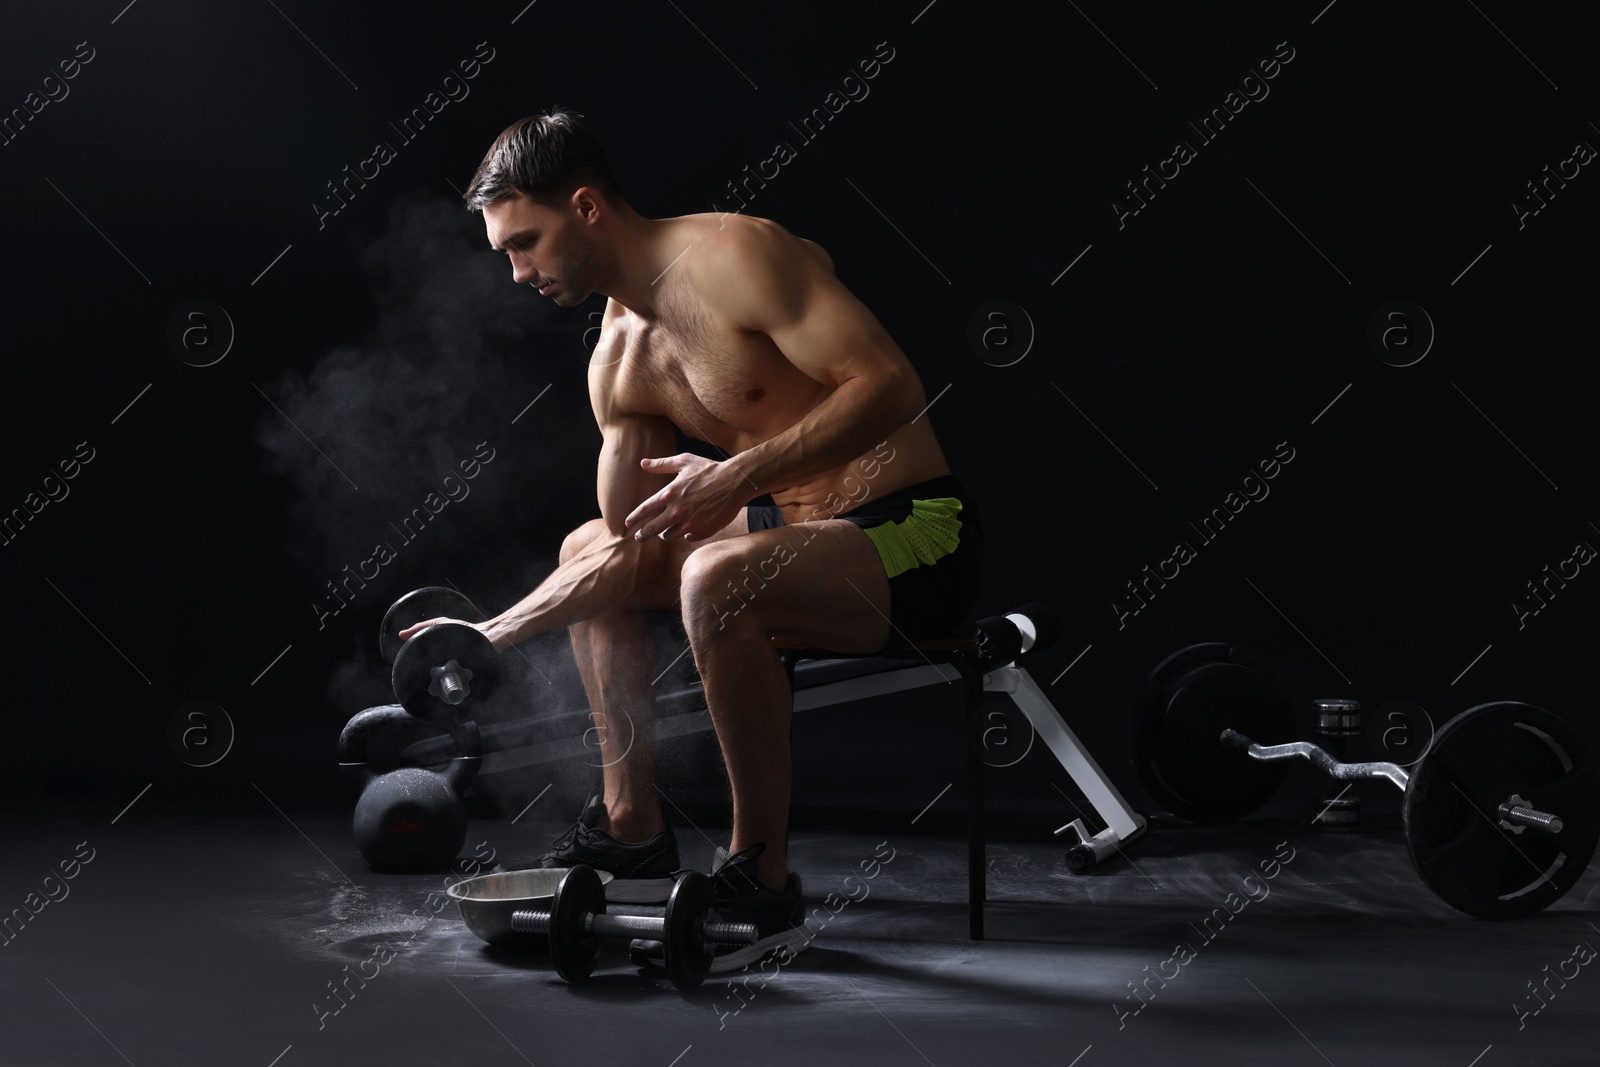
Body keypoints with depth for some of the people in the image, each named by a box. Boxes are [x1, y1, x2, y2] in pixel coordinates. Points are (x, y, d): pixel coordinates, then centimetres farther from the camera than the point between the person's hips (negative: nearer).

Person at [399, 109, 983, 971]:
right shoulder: (619, 362, 8)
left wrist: (742, 472, -33)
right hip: (801, 527, 10)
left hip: (916, 531, -10)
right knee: (589, 552, 20)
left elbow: (890, 385, -26)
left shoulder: (734, 255, -18)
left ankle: (761, 884, -19)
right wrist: (492, 637, 3)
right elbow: (626, 546, 11)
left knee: (716, 579, -36)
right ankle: (632, 829, 21)